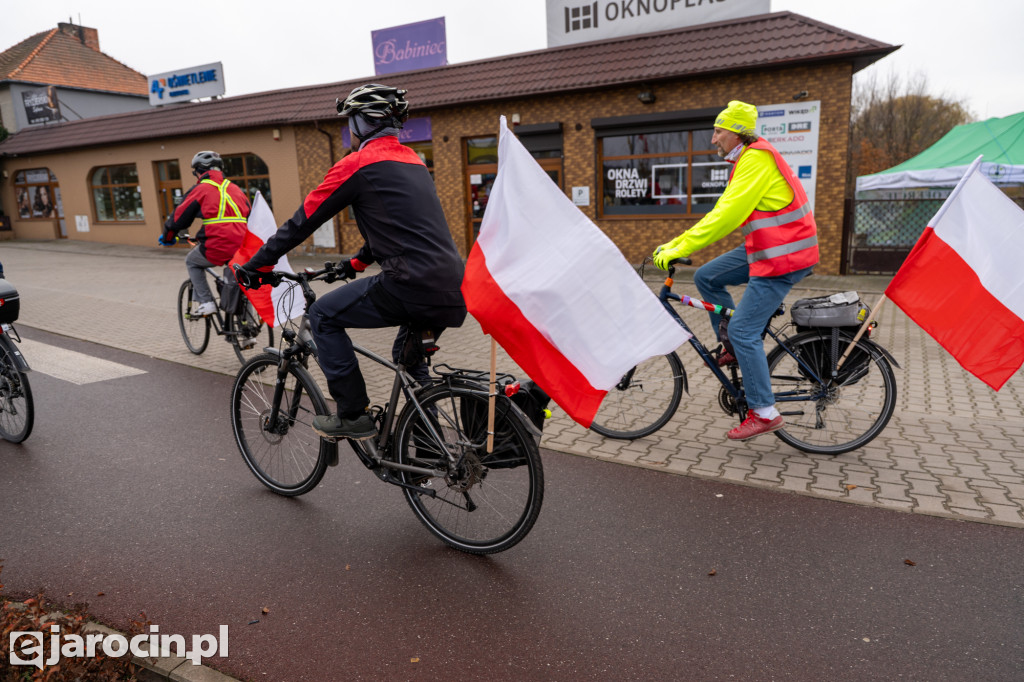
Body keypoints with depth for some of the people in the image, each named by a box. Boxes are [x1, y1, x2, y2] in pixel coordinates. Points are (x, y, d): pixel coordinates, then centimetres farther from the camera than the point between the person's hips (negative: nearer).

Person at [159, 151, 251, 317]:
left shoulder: (200, 189, 4)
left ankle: (206, 302, 14)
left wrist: (167, 237, 25)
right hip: (242, 248, 4)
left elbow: (178, 217, 9)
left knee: (192, 262, 25)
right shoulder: (235, 188, 19)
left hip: (216, 248, -4)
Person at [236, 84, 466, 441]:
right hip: (453, 290, 8)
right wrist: (357, 262, 44)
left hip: (412, 285, -8)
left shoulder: (358, 164, 0)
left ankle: (353, 416, 10)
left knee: (323, 316, 9)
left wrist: (254, 266, 14)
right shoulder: (412, 161, 24)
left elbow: (303, 221, 4)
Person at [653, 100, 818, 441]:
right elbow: (720, 214, 16)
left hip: (783, 254, -10)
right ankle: (734, 348, 18)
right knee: (706, 277, 8)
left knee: (743, 329, -9)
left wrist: (679, 249, -26)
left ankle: (764, 413, 1)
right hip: (764, 247, 10)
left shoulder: (756, 160, -17)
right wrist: (674, 243, 11)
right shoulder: (746, 161, 16)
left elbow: (727, 216, -26)